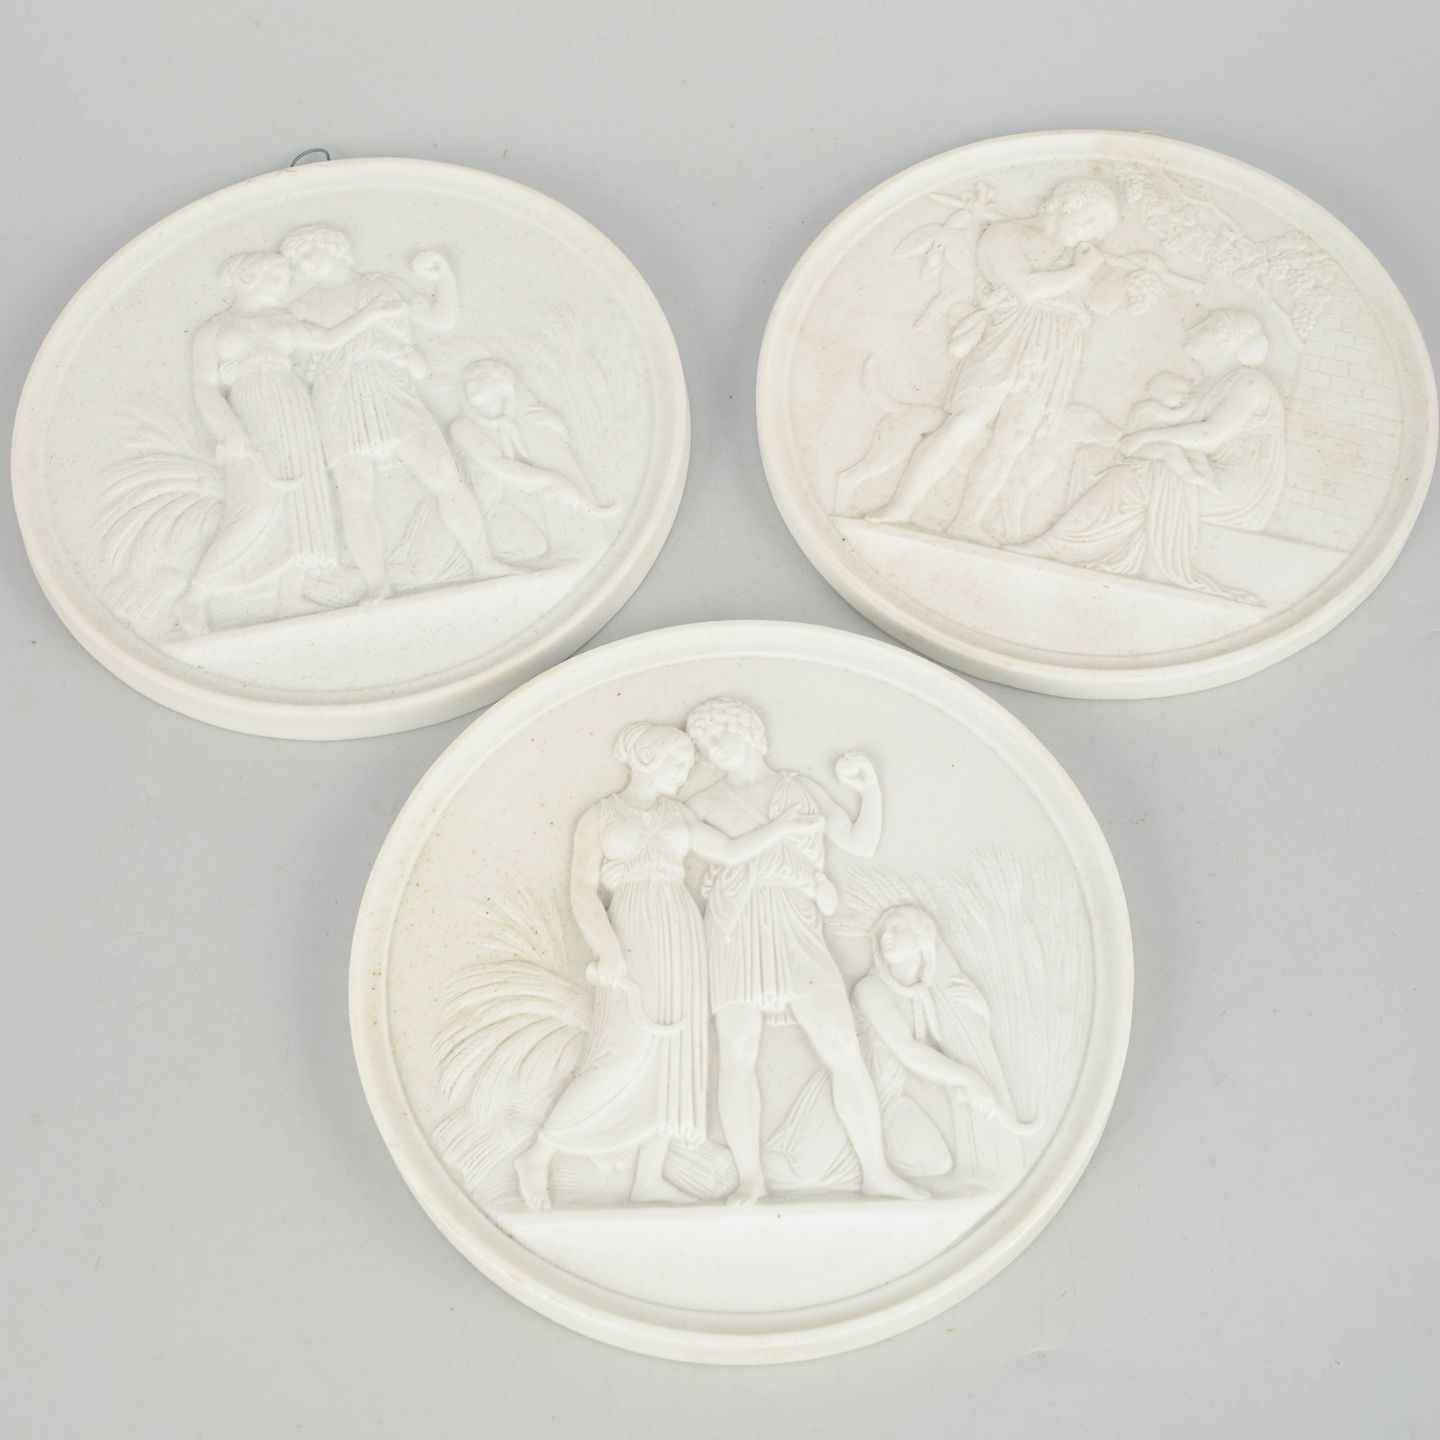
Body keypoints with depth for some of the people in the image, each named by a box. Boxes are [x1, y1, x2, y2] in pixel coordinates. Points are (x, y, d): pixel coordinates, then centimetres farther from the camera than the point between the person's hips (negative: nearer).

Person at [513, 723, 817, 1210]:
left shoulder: (677, 815, 19)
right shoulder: (598, 818, 5)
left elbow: (731, 852, 14)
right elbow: (583, 891, -5)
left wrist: (782, 828, 4)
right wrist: (608, 949, -19)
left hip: (680, 937, 5)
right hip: (632, 937, -5)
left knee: (677, 1055, 0)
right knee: (625, 1057, -16)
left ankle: (649, 1178, 8)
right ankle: (538, 1157, -3)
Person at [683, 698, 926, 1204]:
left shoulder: (802, 791, 16)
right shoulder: (704, 803, 14)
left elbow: (862, 842, 14)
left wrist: (869, 787, 4)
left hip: (796, 934, 0)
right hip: (736, 935, 0)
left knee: (843, 1049, -9)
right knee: (737, 1055, -10)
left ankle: (876, 1171, -4)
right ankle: (750, 1175, 0)